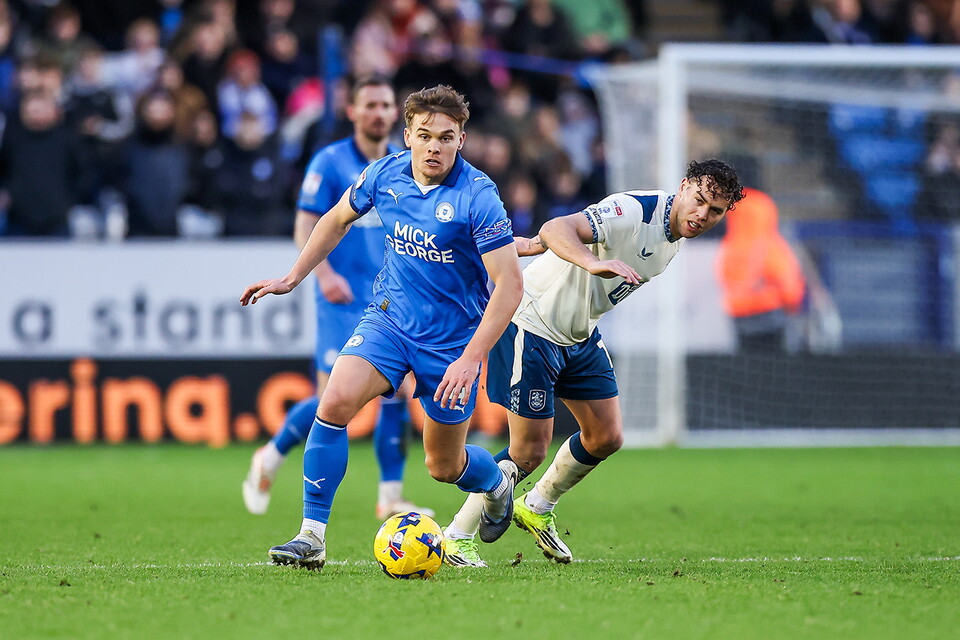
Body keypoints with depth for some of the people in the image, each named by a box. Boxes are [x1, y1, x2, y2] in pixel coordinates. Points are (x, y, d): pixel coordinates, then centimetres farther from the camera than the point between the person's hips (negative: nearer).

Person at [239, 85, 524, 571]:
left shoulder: (478, 197, -21)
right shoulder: (384, 175, -6)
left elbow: (509, 286, -22)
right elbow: (337, 220, 16)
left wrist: (471, 358, -28)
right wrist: (292, 277, 14)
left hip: (452, 339, -3)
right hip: (388, 318, 3)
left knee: (444, 466, 8)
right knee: (336, 401, -23)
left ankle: (498, 480, 45)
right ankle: (312, 536, -17)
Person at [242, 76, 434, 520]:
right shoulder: (329, 162, -5)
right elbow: (305, 227, -9)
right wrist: (324, 273, -23)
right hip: (344, 300, -5)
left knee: (396, 389, -5)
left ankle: (391, 498, 2)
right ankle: (270, 458, 14)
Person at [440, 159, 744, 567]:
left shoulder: (675, 236, 2)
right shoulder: (636, 211, -27)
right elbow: (556, 229, -40)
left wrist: (535, 245, 17)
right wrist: (593, 263, -57)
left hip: (580, 334, 9)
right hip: (533, 325, -9)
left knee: (606, 437, 7)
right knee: (529, 452, -8)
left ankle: (536, 509, 31)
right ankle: (456, 538, 8)